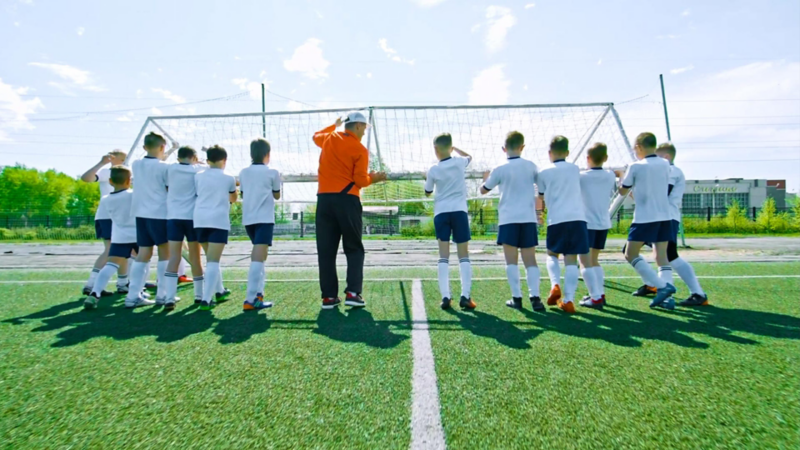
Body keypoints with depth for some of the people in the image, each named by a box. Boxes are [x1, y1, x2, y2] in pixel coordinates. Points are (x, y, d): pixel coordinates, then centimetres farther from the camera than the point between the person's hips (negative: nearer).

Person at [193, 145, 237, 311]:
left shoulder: (198, 176, 10)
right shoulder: (229, 178, 5)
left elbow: (197, 195, 16)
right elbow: (233, 199, 19)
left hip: (200, 220, 4)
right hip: (219, 221, -4)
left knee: (211, 258, 19)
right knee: (213, 261, -7)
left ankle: (219, 291, 32)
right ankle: (206, 299, -16)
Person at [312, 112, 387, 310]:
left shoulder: (329, 139, 12)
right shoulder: (360, 150, -1)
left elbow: (316, 136, 36)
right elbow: (360, 181, -5)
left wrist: (334, 125, 45)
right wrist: (373, 178, 14)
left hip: (324, 199, 4)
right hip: (347, 200, -4)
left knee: (326, 251, 5)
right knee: (354, 249, 6)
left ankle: (329, 296, 7)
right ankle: (352, 293, -2)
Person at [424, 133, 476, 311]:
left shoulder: (433, 170, -1)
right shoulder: (460, 163, 3)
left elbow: (427, 193, 14)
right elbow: (469, 156, 28)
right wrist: (455, 148, 33)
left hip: (441, 213, 0)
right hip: (459, 211, 0)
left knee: (444, 256, 1)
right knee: (464, 256, 2)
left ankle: (445, 296, -5)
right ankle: (465, 296, -6)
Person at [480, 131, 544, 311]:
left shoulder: (500, 170, -3)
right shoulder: (531, 166, 5)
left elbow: (483, 190, 9)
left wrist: (486, 178, 30)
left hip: (508, 219, -2)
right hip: (529, 218, 3)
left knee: (512, 261, 2)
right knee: (530, 260, 6)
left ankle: (517, 297, 1)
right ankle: (535, 297, -3)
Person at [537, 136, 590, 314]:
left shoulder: (544, 173, 6)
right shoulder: (575, 169, 13)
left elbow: (541, 197, 15)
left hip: (556, 220, -1)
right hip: (578, 219, 2)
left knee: (552, 254, 19)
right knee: (571, 261, 2)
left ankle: (555, 285, -4)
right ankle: (568, 300, -3)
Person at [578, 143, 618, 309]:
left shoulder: (581, 176, -9)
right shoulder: (611, 176, 6)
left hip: (587, 224, -6)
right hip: (604, 223, 6)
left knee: (586, 262, -6)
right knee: (594, 260, 19)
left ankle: (596, 297, -13)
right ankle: (600, 293, 18)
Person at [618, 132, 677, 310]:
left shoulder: (636, 167, -8)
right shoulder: (665, 164, 8)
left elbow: (622, 191, 3)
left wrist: (622, 178, 22)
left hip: (645, 218, -6)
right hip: (665, 217, 6)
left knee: (631, 254, -1)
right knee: (662, 256, 8)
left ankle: (662, 286, -11)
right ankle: (667, 297, 2)